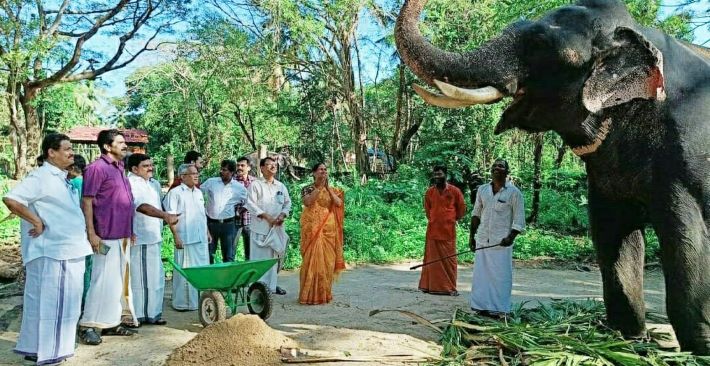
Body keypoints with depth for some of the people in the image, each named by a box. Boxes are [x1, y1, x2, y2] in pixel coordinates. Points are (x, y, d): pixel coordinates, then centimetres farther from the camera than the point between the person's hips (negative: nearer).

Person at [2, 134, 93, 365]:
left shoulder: (62, 179, 15)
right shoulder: (40, 177, -12)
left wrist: (84, 230, 11)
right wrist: (36, 222, -19)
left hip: (69, 251, 9)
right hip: (51, 252, -9)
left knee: (64, 302, 16)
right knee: (48, 302, 0)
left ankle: (54, 347, 28)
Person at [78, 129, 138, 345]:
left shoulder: (119, 168, 15)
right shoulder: (97, 168, -11)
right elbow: (86, 202, -14)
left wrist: (130, 230, 18)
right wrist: (91, 233, -18)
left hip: (122, 236, 9)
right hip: (106, 236, -9)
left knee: (120, 279, 12)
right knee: (103, 280, -6)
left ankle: (112, 322, 21)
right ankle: (88, 325, 5)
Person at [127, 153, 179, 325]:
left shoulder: (154, 184, 16)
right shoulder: (130, 184, -12)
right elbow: (142, 207, -27)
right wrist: (165, 215, -38)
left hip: (154, 238, 9)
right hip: (139, 240, -9)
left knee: (156, 277, 12)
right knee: (138, 278, -1)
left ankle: (153, 313, 21)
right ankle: (138, 315, 8)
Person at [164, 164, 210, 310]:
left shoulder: (199, 192, 16)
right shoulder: (175, 193, -6)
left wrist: (207, 232, 21)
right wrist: (176, 236, -15)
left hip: (201, 238, 7)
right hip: (185, 239, -7)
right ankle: (181, 302, 9)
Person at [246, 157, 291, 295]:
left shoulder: (281, 186, 14)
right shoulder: (256, 184, -1)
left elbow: (287, 203, 16)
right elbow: (250, 204, -9)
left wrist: (282, 215, -4)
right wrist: (266, 216, -15)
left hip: (277, 227, 5)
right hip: (260, 227, -5)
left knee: (274, 256, 10)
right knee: (259, 257, -4)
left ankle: (272, 284, 21)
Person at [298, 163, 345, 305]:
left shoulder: (332, 190, 12)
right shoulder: (307, 188, 2)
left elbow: (339, 204, -5)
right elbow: (307, 202, -18)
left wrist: (327, 187, -9)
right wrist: (319, 186, -16)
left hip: (328, 228, 3)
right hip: (312, 228, -3)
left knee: (327, 259, 3)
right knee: (312, 258, -7)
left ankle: (325, 293, 13)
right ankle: (311, 294, 0)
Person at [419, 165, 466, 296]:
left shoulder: (455, 191, -3)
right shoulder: (429, 192, 4)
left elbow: (462, 209, 8)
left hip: (448, 231, -2)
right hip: (432, 230, 2)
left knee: (449, 259, 1)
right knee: (432, 259, 6)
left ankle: (450, 288, 8)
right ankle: (432, 286, 14)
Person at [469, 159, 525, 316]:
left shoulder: (514, 193, -2)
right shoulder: (482, 190, 10)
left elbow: (519, 220, -2)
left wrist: (511, 237, -16)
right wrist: (472, 235, 12)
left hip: (502, 241, -4)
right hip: (482, 239, 4)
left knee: (500, 275, -2)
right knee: (481, 273, 7)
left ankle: (497, 309, 6)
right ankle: (481, 306, 16)